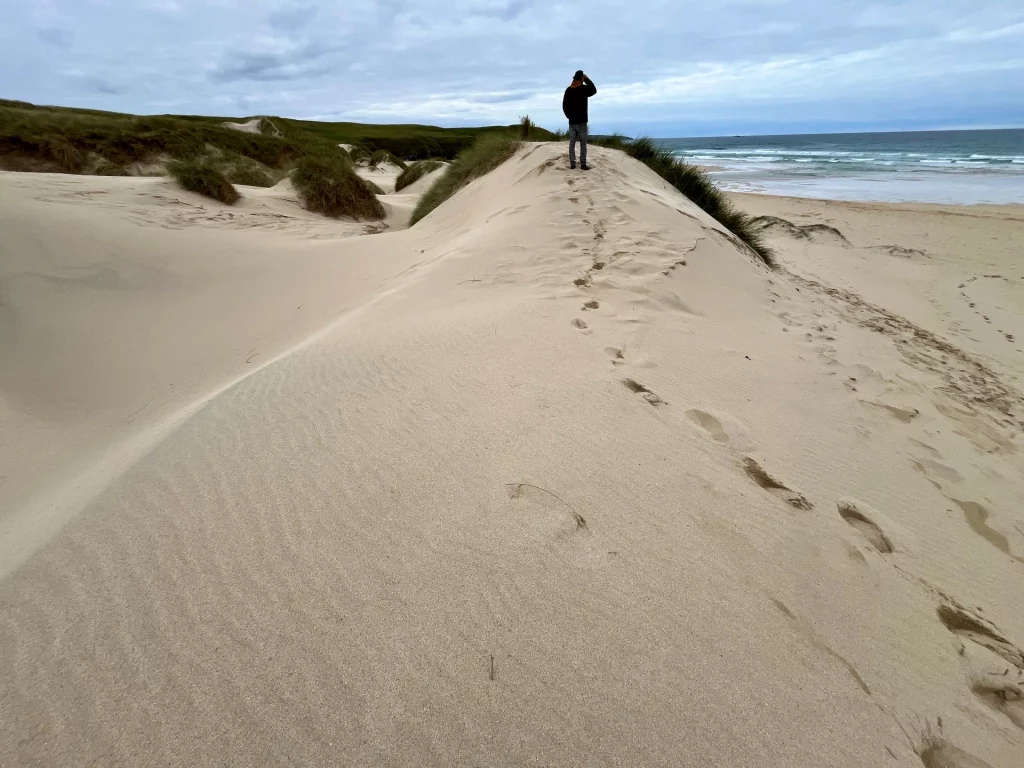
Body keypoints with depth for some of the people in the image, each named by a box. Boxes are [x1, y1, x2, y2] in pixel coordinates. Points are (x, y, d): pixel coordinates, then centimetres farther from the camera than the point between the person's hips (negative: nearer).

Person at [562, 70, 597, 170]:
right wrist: (587, 79, 10)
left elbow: (564, 105, 8)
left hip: (572, 121, 5)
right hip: (581, 121, -4)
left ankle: (572, 163, 5)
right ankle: (583, 164, -4)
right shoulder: (584, 88, -9)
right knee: (583, 143, -1)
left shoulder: (568, 90, 5)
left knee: (572, 143, 6)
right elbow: (594, 90, 10)